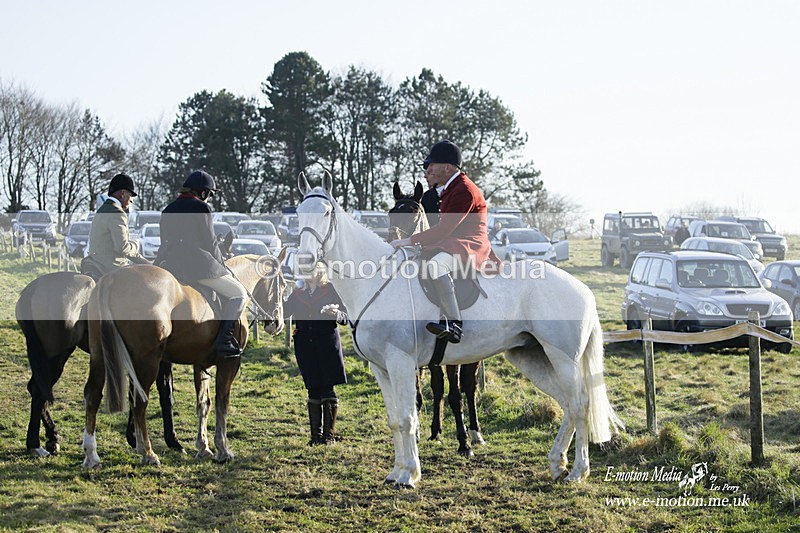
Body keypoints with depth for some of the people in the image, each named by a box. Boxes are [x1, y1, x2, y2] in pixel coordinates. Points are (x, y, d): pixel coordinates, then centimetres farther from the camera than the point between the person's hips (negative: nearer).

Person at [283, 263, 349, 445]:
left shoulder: (331, 290, 3)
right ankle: (316, 434, 10)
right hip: (305, 346, 3)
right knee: (313, 390, 5)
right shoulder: (297, 293, 12)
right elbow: (283, 312, 6)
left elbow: (345, 318, 0)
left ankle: (329, 434, 1)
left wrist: (336, 313, -20)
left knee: (328, 389, -5)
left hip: (327, 343, -3)